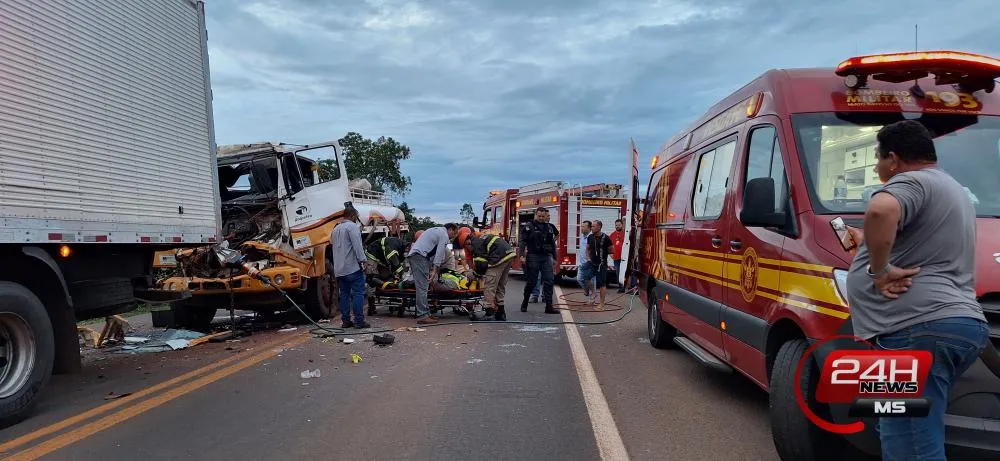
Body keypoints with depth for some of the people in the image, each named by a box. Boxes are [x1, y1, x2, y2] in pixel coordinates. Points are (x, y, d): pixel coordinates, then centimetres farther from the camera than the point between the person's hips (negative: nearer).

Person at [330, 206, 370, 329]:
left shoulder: (335, 229, 20)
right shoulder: (352, 226, -7)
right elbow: (357, 245, -17)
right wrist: (362, 261, -16)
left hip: (339, 269, 8)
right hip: (353, 267, -8)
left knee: (344, 294, 11)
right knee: (358, 294, -6)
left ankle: (345, 321, 12)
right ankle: (359, 321, -7)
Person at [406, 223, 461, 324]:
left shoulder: (435, 230, 30)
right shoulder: (444, 235, 1)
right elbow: (439, 254, -10)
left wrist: (432, 268, 27)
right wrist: (434, 271, -16)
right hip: (420, 256, -10)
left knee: (422, 287, 10)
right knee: (422, 287, -13)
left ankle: (426, 313, 10)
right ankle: (422, 316, -16)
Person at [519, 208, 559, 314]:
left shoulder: (549, 227, 16)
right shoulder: (529, 226, 0)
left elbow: (552, 244, 20)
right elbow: (522, 241, -6)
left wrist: (554, 258, 18)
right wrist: (521, 255, -17)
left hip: (547, 257, 4)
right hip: (533, 256, -4)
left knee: (549, 281, -4)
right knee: (532, 281, 1)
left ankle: (549, 306, -4)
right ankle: (525, 302, 21)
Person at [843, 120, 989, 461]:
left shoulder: (912, 182, -7)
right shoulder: (952, 190, 28)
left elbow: (880, 210, -32)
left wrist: (878, 269, -21)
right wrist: (867, 244, 47)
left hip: (920, 327, -11)